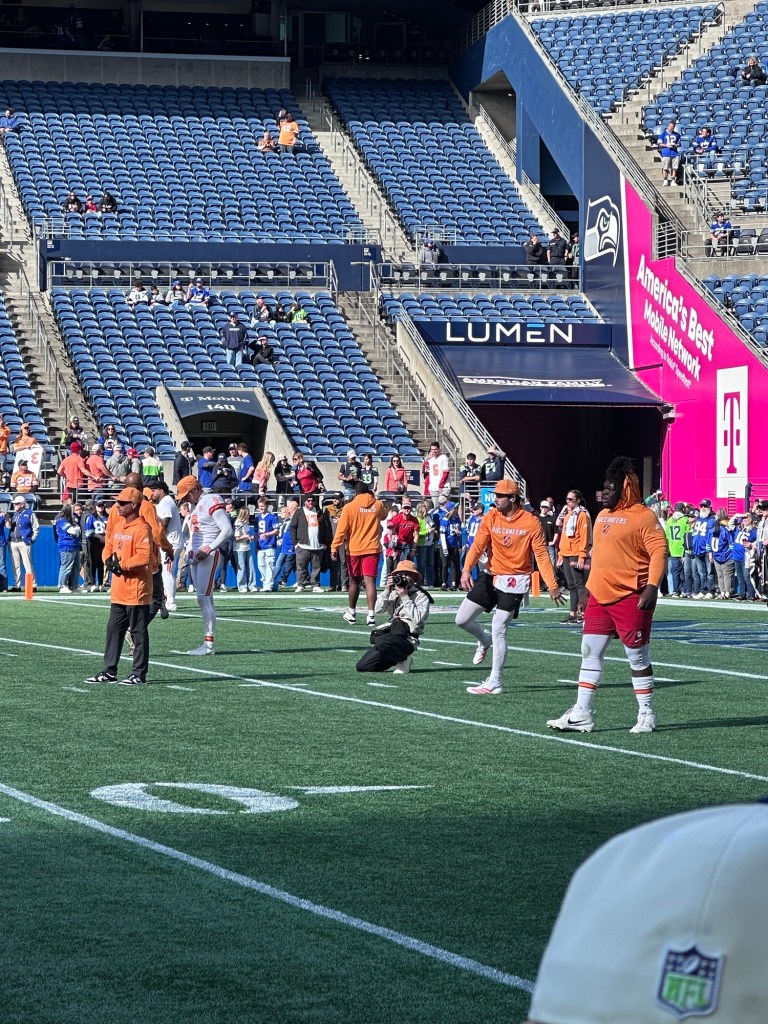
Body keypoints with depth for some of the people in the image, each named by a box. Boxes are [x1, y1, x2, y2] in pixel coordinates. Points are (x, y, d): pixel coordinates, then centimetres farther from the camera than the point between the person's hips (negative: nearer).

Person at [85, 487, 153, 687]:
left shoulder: (141, 529, -14)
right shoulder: (118, 527, 15)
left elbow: (144, 557, -23)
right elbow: (110, 548, 22)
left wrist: (122, 565, -18)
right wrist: (110, 559, 1)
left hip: (136, 591, -9)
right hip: (118, 591, 9)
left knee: (138, 631, -1)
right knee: (114, 629, 12)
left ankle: (139, 673, 4)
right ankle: (109, 671, 19)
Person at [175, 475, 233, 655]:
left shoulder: (212, 503, -10)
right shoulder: (195, 505, 18)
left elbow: (227, 530, -14)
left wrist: (209, 549, -18)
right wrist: (191, 555, 16)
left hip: (207, 556, -9)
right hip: (195, 556, 9)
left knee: (203, 598, -12)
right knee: (206, 599, 7)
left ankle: (209, 643, -12)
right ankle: (207, 643, 6)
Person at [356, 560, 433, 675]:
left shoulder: (421, 596, -1)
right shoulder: (394, 594, 16)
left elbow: (418, 619, -16)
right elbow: (378, 609, 5)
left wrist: (405, 598, -12)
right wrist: (387, 590, -6)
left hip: (407, 638, -7)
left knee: (382, 643, -39)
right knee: (361, 666, -2)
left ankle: (404, 659, -10)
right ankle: (396, 659, 15)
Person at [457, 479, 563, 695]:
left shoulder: (530, 522, -10)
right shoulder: (491, 517, -1)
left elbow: (541, 555, -8)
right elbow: (478, 545, -9)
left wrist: (552, 586, -11)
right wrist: (467, 570, -26)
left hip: (514, 581, -5)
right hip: (490, 576, 5)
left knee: (498, 630, -10)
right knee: (462, 619, 2)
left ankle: (494, 683, -1)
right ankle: (484, 641, 36)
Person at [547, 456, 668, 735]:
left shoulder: (643, 516, -10)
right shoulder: (603, 515, 16)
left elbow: (659, 552, -17)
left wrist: (652, 586, -27)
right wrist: (588, 590, 24)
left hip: (630, 599, -8)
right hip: (600, 597, 8)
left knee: (637, 657, 0)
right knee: (590, 653, 5)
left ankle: (647, 715, 10)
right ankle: (581, 714, 7)